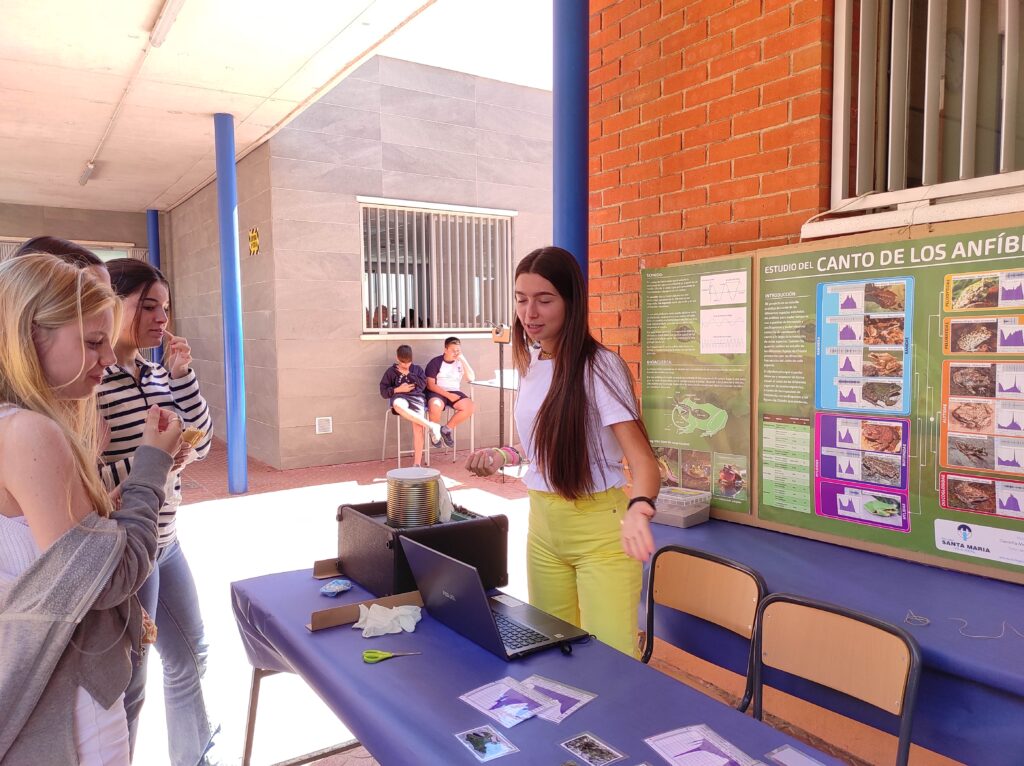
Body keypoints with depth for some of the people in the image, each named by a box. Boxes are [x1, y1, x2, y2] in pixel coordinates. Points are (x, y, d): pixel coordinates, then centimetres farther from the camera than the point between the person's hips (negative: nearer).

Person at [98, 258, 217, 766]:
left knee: (189, 657, 23)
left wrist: (182, 376, -7)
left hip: (166, 543, 9)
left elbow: (201, 443, 3)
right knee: (126, 687, 8)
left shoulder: (159, 376, 4)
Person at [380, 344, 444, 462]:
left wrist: (408, 374, 3)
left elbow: (423, 384, 7)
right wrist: (398, 389, -4)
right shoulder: (391, 371, 17)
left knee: (418, 426, -28)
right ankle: (430, 426, -37)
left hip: (416, 397, 1)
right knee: (397, 405, -43)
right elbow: (384, 392, 11)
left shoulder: (417, 369, 21)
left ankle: (417, 463, -23)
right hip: (400, 397, -1)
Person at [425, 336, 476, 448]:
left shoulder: (460, 362, 9)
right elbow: (430, 385, -9)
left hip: (454, 392, 5)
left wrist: (463, 359, -10)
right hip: (437, 392, -4)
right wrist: (448, 395, -19)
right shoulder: (435, 362, -4)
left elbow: (471, 378, -5)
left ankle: (447, 429, -5)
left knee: (469, 406, -25)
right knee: (435, 406, -39)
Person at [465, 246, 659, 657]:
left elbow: (641, 457, -25)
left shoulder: (599, 367, -16)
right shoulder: (530, 365, 4)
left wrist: (639, 508, -44)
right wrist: (504, 456, 2)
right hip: (543, 523, 7)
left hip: (600, 528, -6)